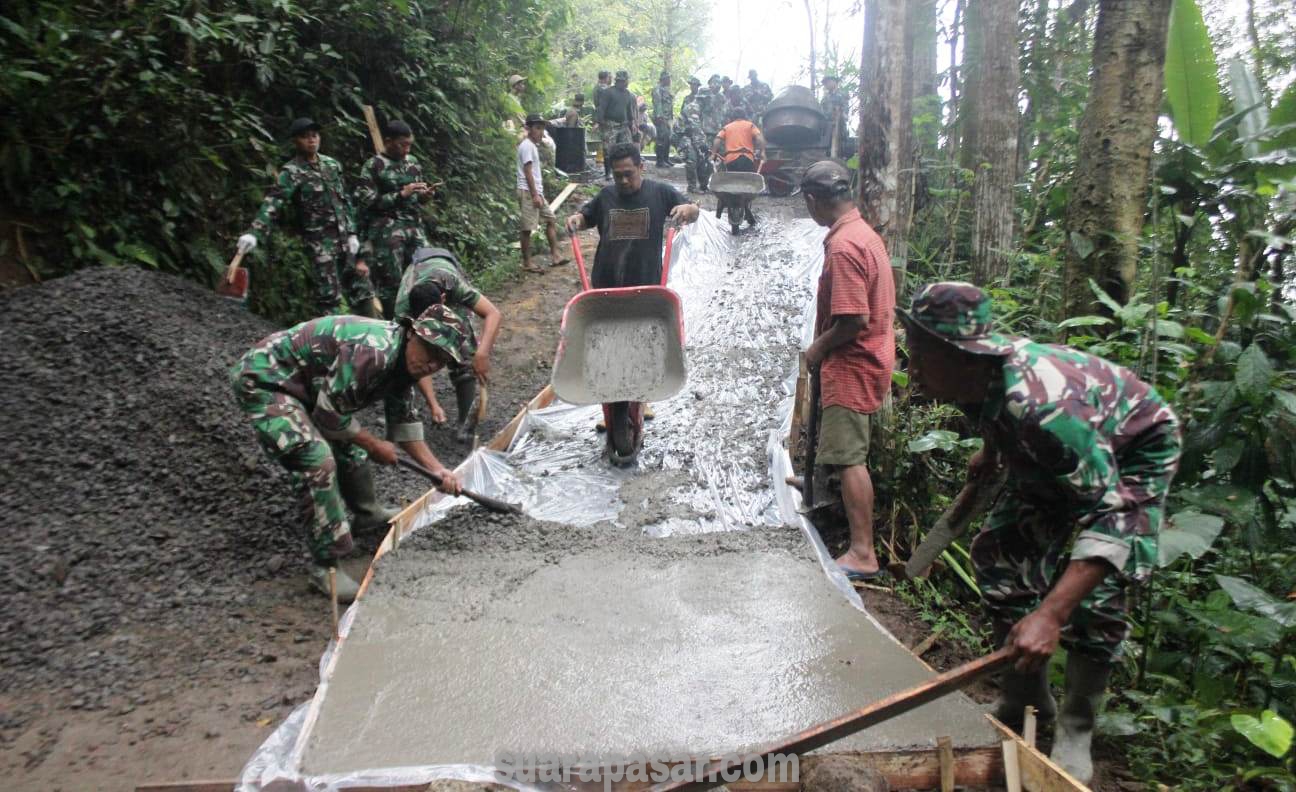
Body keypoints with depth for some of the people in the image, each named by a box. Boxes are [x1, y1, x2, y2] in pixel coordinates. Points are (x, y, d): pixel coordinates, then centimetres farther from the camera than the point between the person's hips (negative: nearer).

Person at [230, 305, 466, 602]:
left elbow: (405, 426, 9)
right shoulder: (374, 350, -31)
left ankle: (367, 513, 44)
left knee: (347, 443, 21)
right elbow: (329, 414, -23)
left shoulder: (403, 363, 0)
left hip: (301, 382, 10)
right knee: (316, 461, -22)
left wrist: (438, 469, 0)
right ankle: (325, 566, -13)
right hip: (263, 379, -10)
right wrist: (373, 445, -10)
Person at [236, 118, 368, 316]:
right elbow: (272, 205, -19)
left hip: (344, 238, 6)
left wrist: (352, 233, 8)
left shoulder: (332, 164, 9)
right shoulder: (291, 173, -9)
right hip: (319, 241, -6)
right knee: (329, 295, -7)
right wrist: (255, 233, -33)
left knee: (362, 286, 10)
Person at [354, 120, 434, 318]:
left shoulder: (413, 162, 13)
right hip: (387, 232, -5)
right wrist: (401, 194, -15)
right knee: (391, 281, -4)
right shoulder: (373, 166, -5)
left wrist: (425, 195, -4)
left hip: (415, 227, 6)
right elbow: (366, 203, -10)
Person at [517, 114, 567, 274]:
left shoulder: (532, 145, 19)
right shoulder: (527, 146, -12)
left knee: (551, 219, 12)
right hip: (528, 192, -11)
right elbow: (527, 172, -18)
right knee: (527, 228, -5)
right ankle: (527, 263, 0)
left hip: (536, 192, 11)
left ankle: (555, 255, 15)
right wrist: (534, 195, -21)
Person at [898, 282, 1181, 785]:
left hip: (1133, 452, -7)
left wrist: (1050, 615, -51)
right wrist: (990, 453, 24)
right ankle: (1025, 697, 18)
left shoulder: (1041, 407, -44)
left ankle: (1076, 730, 1)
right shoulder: (975, 372, -21)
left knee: (1096, 586, -20)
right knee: (999, 551, 2)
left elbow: (1106, 509, -44)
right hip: (1054, 458, 8)